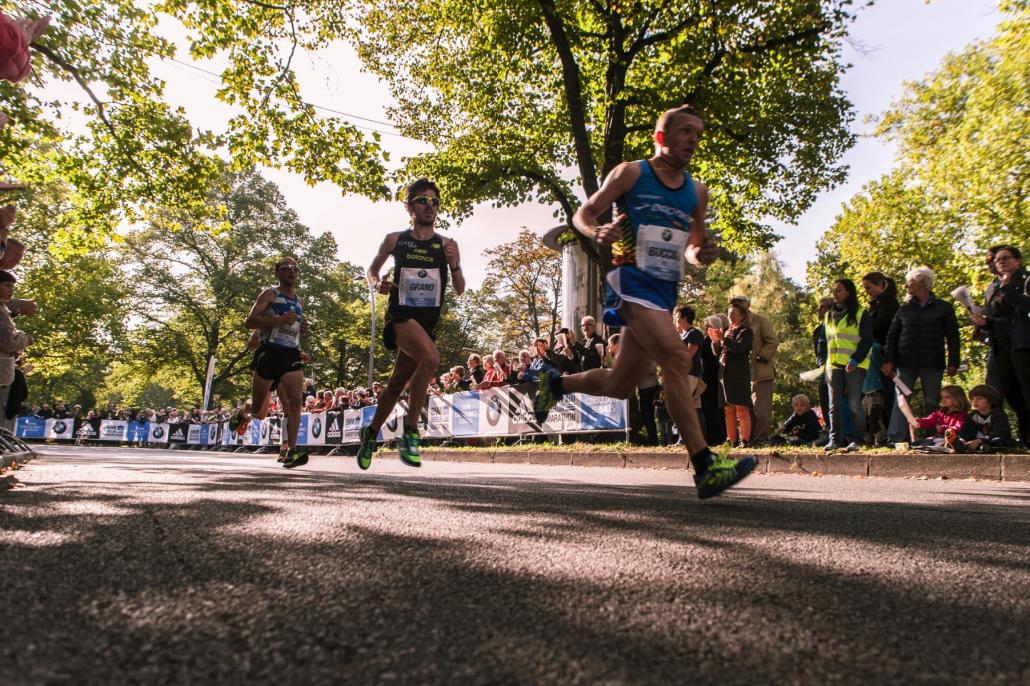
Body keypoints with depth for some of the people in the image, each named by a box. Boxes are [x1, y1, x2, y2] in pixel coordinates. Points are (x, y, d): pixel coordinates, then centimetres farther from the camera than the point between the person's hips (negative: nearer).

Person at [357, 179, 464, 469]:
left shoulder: (448, 245, 8)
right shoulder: (395, 239, 5)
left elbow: (460, 290, 6)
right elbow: (372, 270, 18)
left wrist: (454, 265, -12)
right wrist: (377, 283, -4)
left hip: (429, 320, 3)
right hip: (400, 314, -3)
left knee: (398, 382, 11)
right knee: (431, 358, -32)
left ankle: (371, 432, 35)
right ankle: (410, 431, -22)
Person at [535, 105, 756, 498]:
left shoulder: (698, 192, 16)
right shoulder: (630, 173, 1)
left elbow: (692, 247, 23)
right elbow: (583, 215, 3)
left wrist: (702, 255, -1)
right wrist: (598, 234, -20)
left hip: (665, 292, 7)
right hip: (632, 282, -7)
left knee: (620, 385, 10)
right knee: (677, 359, -24)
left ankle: (555, 384, 36)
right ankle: (705, 468, -24)